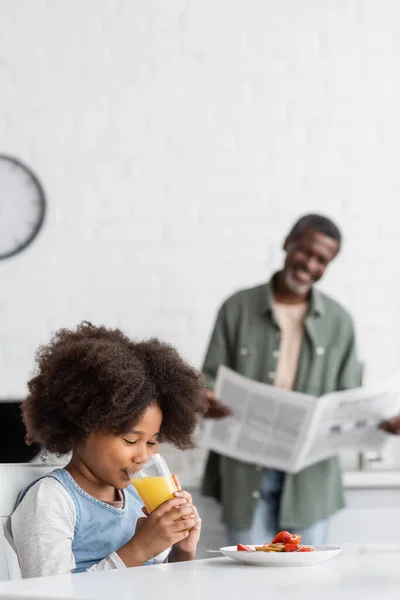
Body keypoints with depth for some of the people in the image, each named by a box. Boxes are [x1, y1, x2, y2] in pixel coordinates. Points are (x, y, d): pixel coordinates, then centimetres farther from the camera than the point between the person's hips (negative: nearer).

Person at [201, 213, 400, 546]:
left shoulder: (338, 322, 6)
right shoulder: (238, 308, 3)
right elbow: (211, 377, 3)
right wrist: (206, 400, -21)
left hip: (309, 474, 1)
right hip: (246, 471, -1)